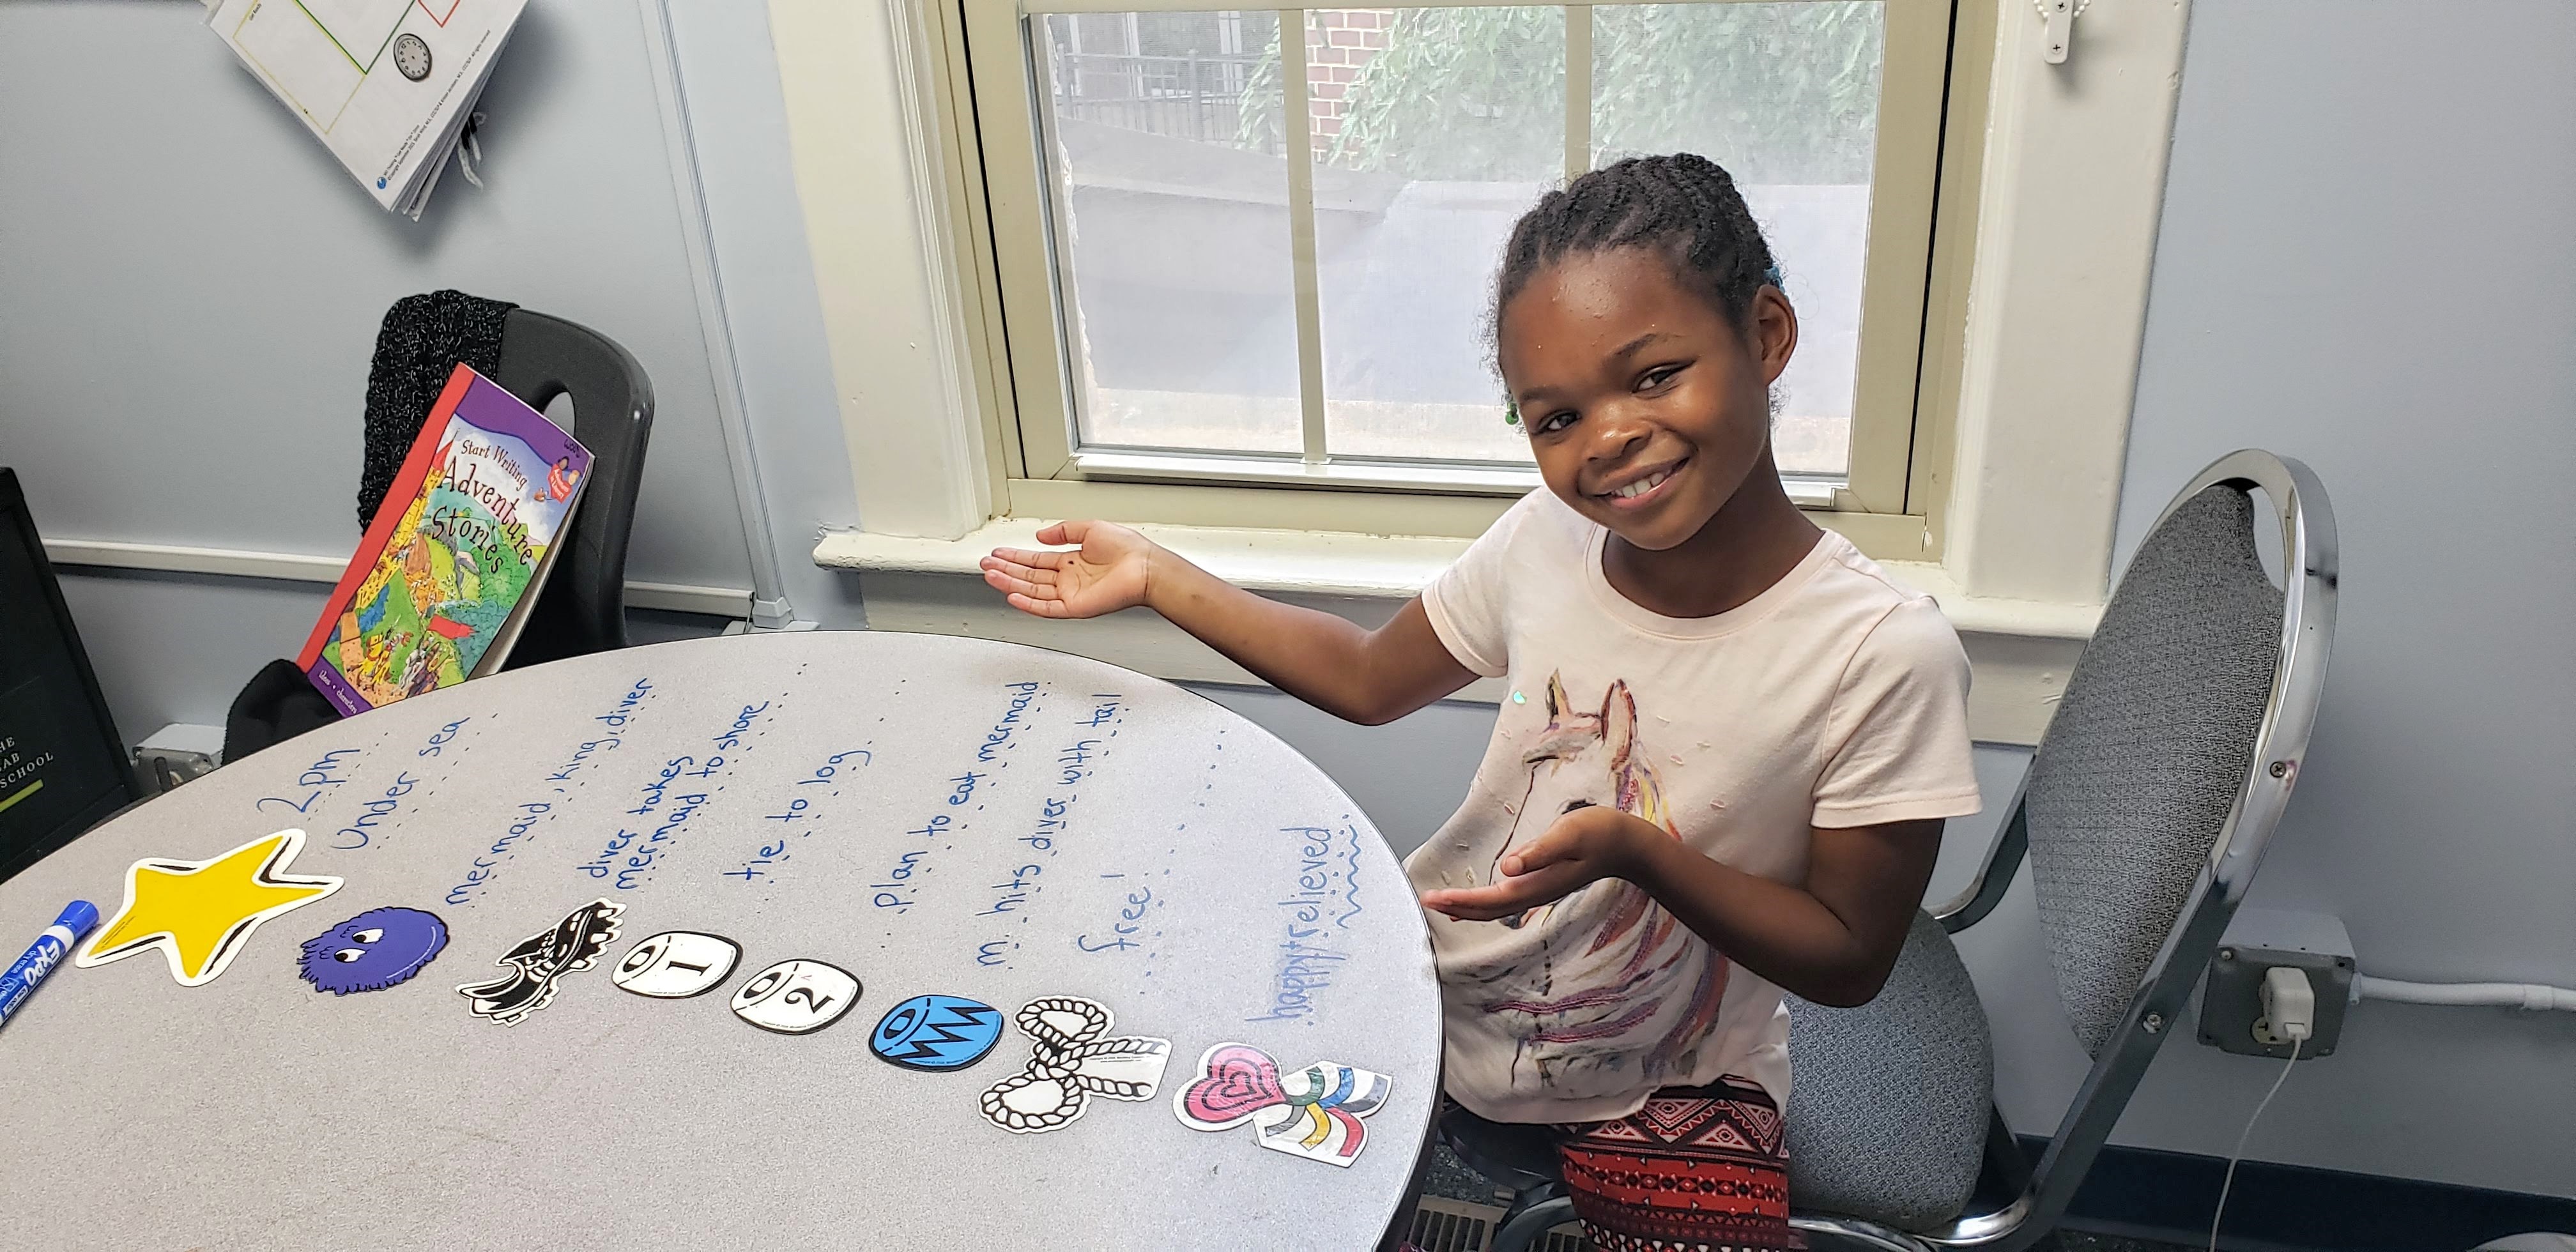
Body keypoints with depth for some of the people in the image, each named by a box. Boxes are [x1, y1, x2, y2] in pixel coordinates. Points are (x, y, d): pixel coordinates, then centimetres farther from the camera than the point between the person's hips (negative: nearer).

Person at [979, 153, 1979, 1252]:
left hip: (1666, 1087, -2)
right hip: (1434, 996, 3)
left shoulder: (1886, 658, -23)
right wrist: (1154, 575, -1)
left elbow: (1849, 959, -14)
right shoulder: (1546, 541, -11)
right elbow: (1371, 678, 5)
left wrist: (1635, 851, -30)